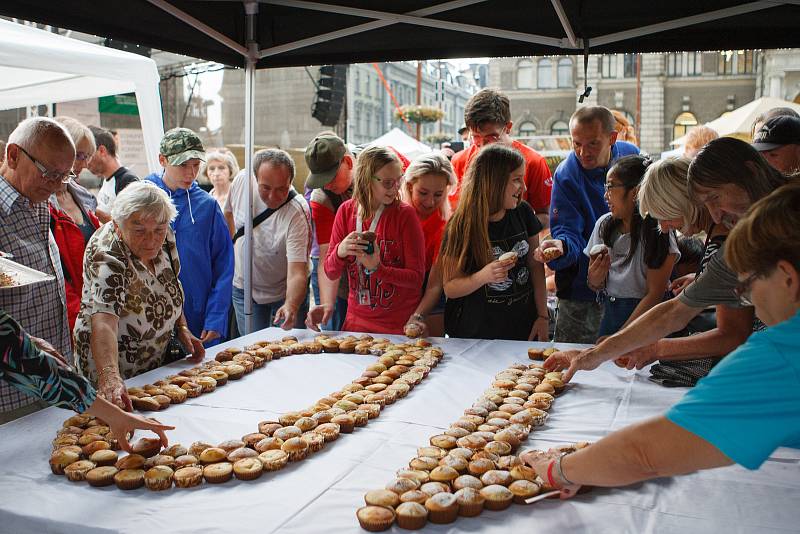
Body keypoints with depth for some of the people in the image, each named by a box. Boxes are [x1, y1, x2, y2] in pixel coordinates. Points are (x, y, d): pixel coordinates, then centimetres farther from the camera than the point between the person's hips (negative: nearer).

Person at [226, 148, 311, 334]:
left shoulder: (297, 214, -30)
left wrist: (291, 306, -53)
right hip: (244, 289, 3)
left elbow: (297, 274, -36)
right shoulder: (242, 181, -17)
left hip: (286, 293, -3)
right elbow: (229, 213, 8)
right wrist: (233, 248, 9)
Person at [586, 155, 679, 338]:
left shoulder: (657, 232, -13)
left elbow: (655, 293, -14)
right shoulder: (604, 224, 1)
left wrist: (620, 336, -15)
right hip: (609, 314, 4)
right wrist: (595, 280, -14)